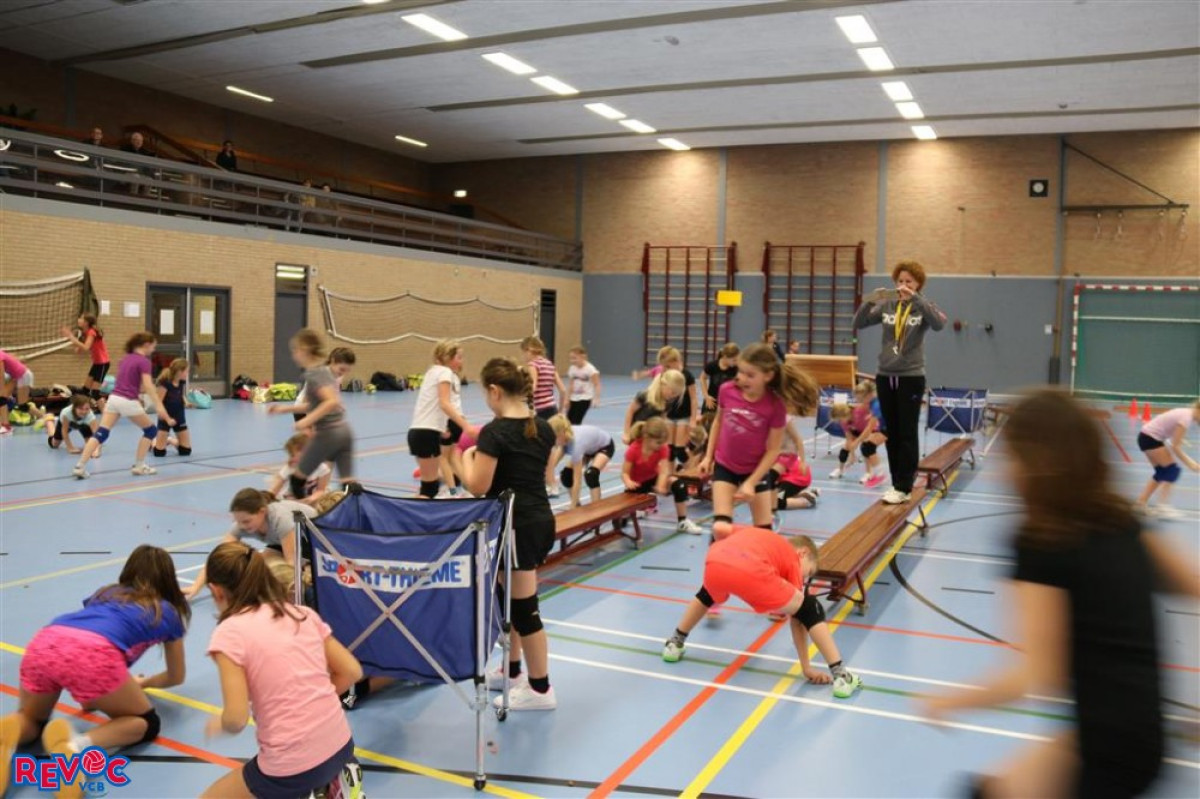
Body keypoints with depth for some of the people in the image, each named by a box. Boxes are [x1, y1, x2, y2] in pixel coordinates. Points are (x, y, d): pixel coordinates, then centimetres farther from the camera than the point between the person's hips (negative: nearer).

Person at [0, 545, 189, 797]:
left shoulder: (105, 593, 39)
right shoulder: (168, 612, 29)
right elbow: (177, 677, 40)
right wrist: (142, 683, 59)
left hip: (42, 644, 5)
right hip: (92, 653, -4)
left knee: (31, 720, 32)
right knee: (146, 723, 17)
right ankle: (77, 744, -15)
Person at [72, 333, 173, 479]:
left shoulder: (126, 358, 18)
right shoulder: (143, 361, -7)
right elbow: (148, 385, -18)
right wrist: (159, 406, -26)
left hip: (114, 398, 7)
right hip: (128, 401, -7)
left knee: (101, 433, 0)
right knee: (151, 430, 11)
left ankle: (80, 466, -10)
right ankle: (139, 466, 12)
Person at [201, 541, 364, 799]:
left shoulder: (229, 632, -10)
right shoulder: (303, 613, 6)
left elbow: (236, 719, -15)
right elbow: (351, 671, 8)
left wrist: (218, 724, 7)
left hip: (292, 767, -7)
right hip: (341, 746, 7)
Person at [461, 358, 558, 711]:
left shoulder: (495, 431, -18)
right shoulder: (543, 428, 6)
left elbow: (477, 486, -19)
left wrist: (468, 457, 0)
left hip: (517, 525, -9)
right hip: (542, 519, 9)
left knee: (524, 607, 2)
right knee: (512, 599, 22)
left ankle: (540, 689, 14)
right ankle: (511, 671, 35)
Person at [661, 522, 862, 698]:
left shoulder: (754, 533, 40)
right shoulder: (793, 559, 29)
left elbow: (719, 528, 25)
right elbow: (797, 620, 26)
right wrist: (807, 668, 31)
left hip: (714, 563, 4)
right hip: (752, 573, -4)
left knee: (709, 593, 43)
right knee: (810, 609, 17)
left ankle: (675, 643, 52)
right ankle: (841, 675, 12)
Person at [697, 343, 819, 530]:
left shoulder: (775, 405, -24)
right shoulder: (727, 391, -17)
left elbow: (773, 449, -16)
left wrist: (751, 482, -18)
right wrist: (708, 456, 6)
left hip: (757, 469, -1)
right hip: (724, 466, 1)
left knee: (764, 529, 7)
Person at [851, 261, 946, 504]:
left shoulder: (923, 306, -4)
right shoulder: (887, 305, 5)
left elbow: (939, 323, -24)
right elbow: (859, 323, -1)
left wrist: (915, 298, -31)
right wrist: (870, 301, -17)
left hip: (911, 378, -4)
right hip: (884, 376, 4)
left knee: (907, 434, -2)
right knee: (891, 433, 10)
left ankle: (905, 487, 1)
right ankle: (898, 482, 19)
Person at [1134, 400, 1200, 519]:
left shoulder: (1187, 413, 6)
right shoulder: (1186, 418, -22)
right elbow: (1175, 447, -20)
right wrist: (1190, 464, -16)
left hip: (1147, 436, 9)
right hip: (1150, 438, -9)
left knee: (1163, 472, 12)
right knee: (1173, 470, -8)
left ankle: (1141, 502, 16)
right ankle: (1162, 507, -10)